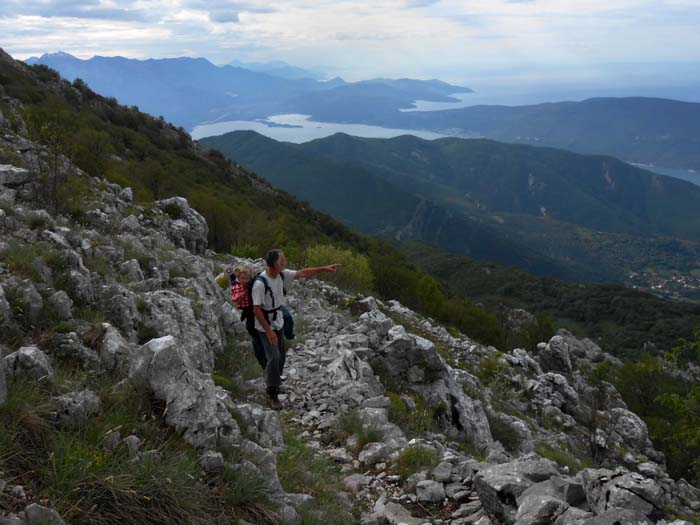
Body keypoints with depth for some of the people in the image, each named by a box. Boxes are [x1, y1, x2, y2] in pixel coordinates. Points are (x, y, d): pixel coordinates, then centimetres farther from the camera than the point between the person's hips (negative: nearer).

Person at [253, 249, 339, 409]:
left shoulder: (281, 274, -8)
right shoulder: (260, 283, -29)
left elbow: (303, 273, 2)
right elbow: (256, 309, -26)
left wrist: (325, 268, -1)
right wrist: (268, 331, -25)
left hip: (278, 322, 8)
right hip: (265, 326, -8)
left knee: (281, 354, 17)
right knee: (273, 357, -9)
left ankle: (275, 380, 40)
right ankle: (272, 393, 6)